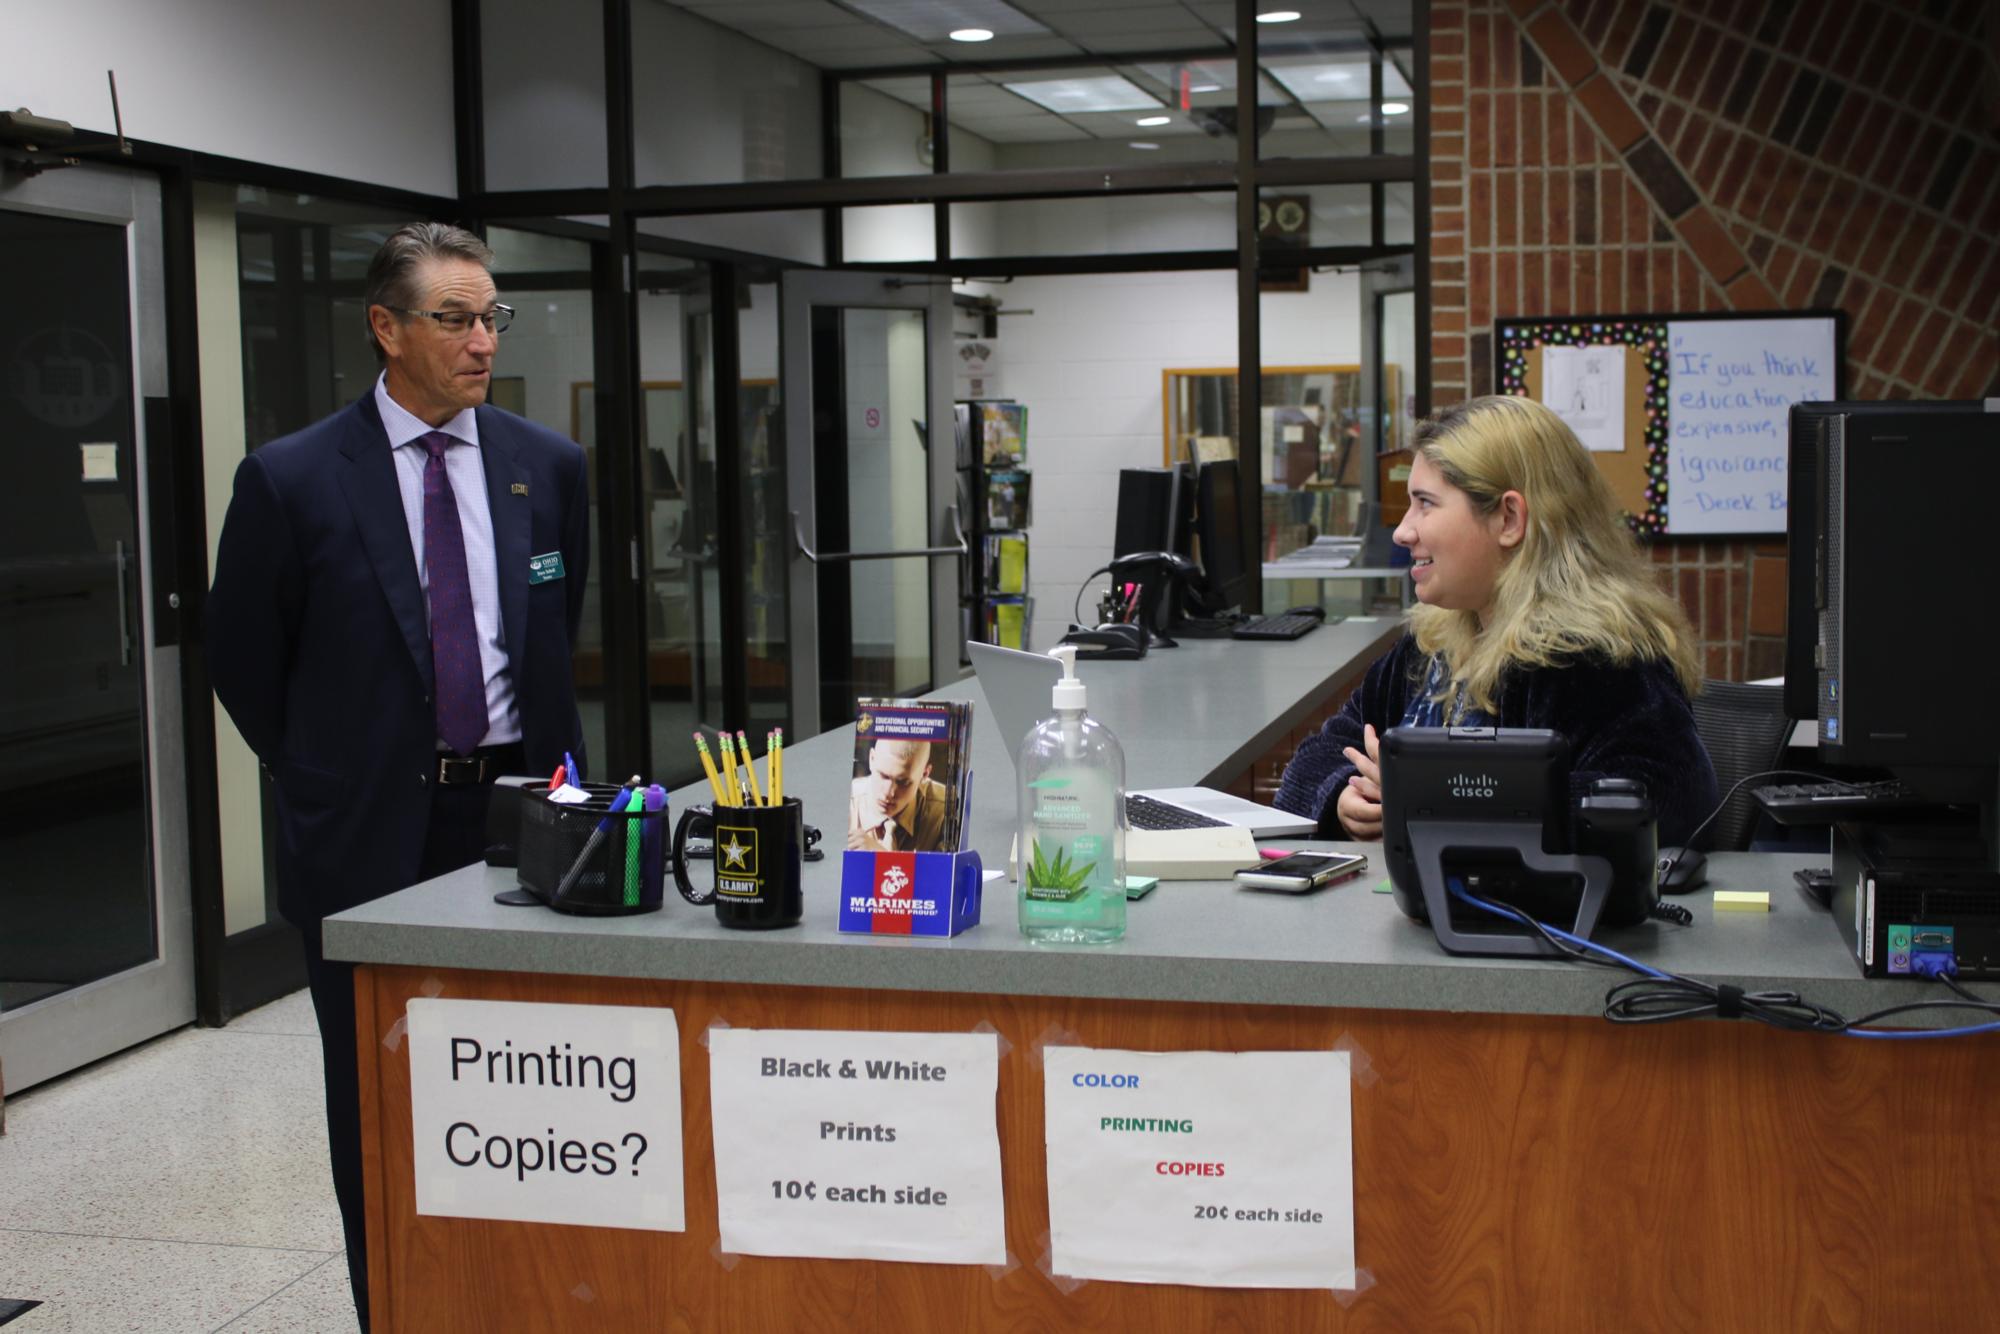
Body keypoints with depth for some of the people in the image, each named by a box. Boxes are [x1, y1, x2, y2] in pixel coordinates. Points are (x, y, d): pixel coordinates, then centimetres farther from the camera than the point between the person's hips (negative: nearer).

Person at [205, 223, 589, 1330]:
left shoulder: (548, 466, 4)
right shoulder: (292, 479, -6)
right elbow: (243, 658, 4)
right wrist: (329, 781, 6)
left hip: (519, 811, 2)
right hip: (373, 828, -2)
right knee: (379, 1105, 8)